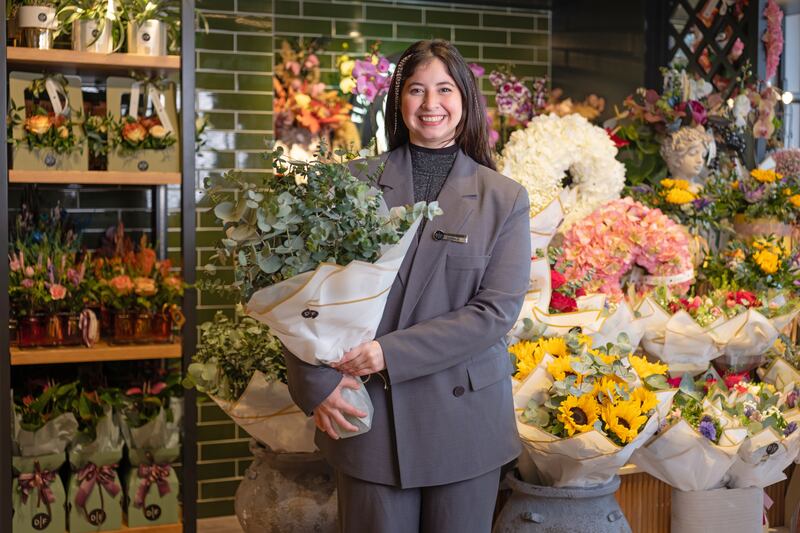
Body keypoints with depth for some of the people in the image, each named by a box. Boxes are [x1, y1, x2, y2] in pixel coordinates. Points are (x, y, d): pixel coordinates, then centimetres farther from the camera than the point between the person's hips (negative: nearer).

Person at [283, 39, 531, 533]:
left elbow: (497, 309, -8)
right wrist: (316, 385, -10)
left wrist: (390, 353, -15)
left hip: (465, 420, 0)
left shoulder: (505, 199, 1)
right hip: (368, 415, 0)